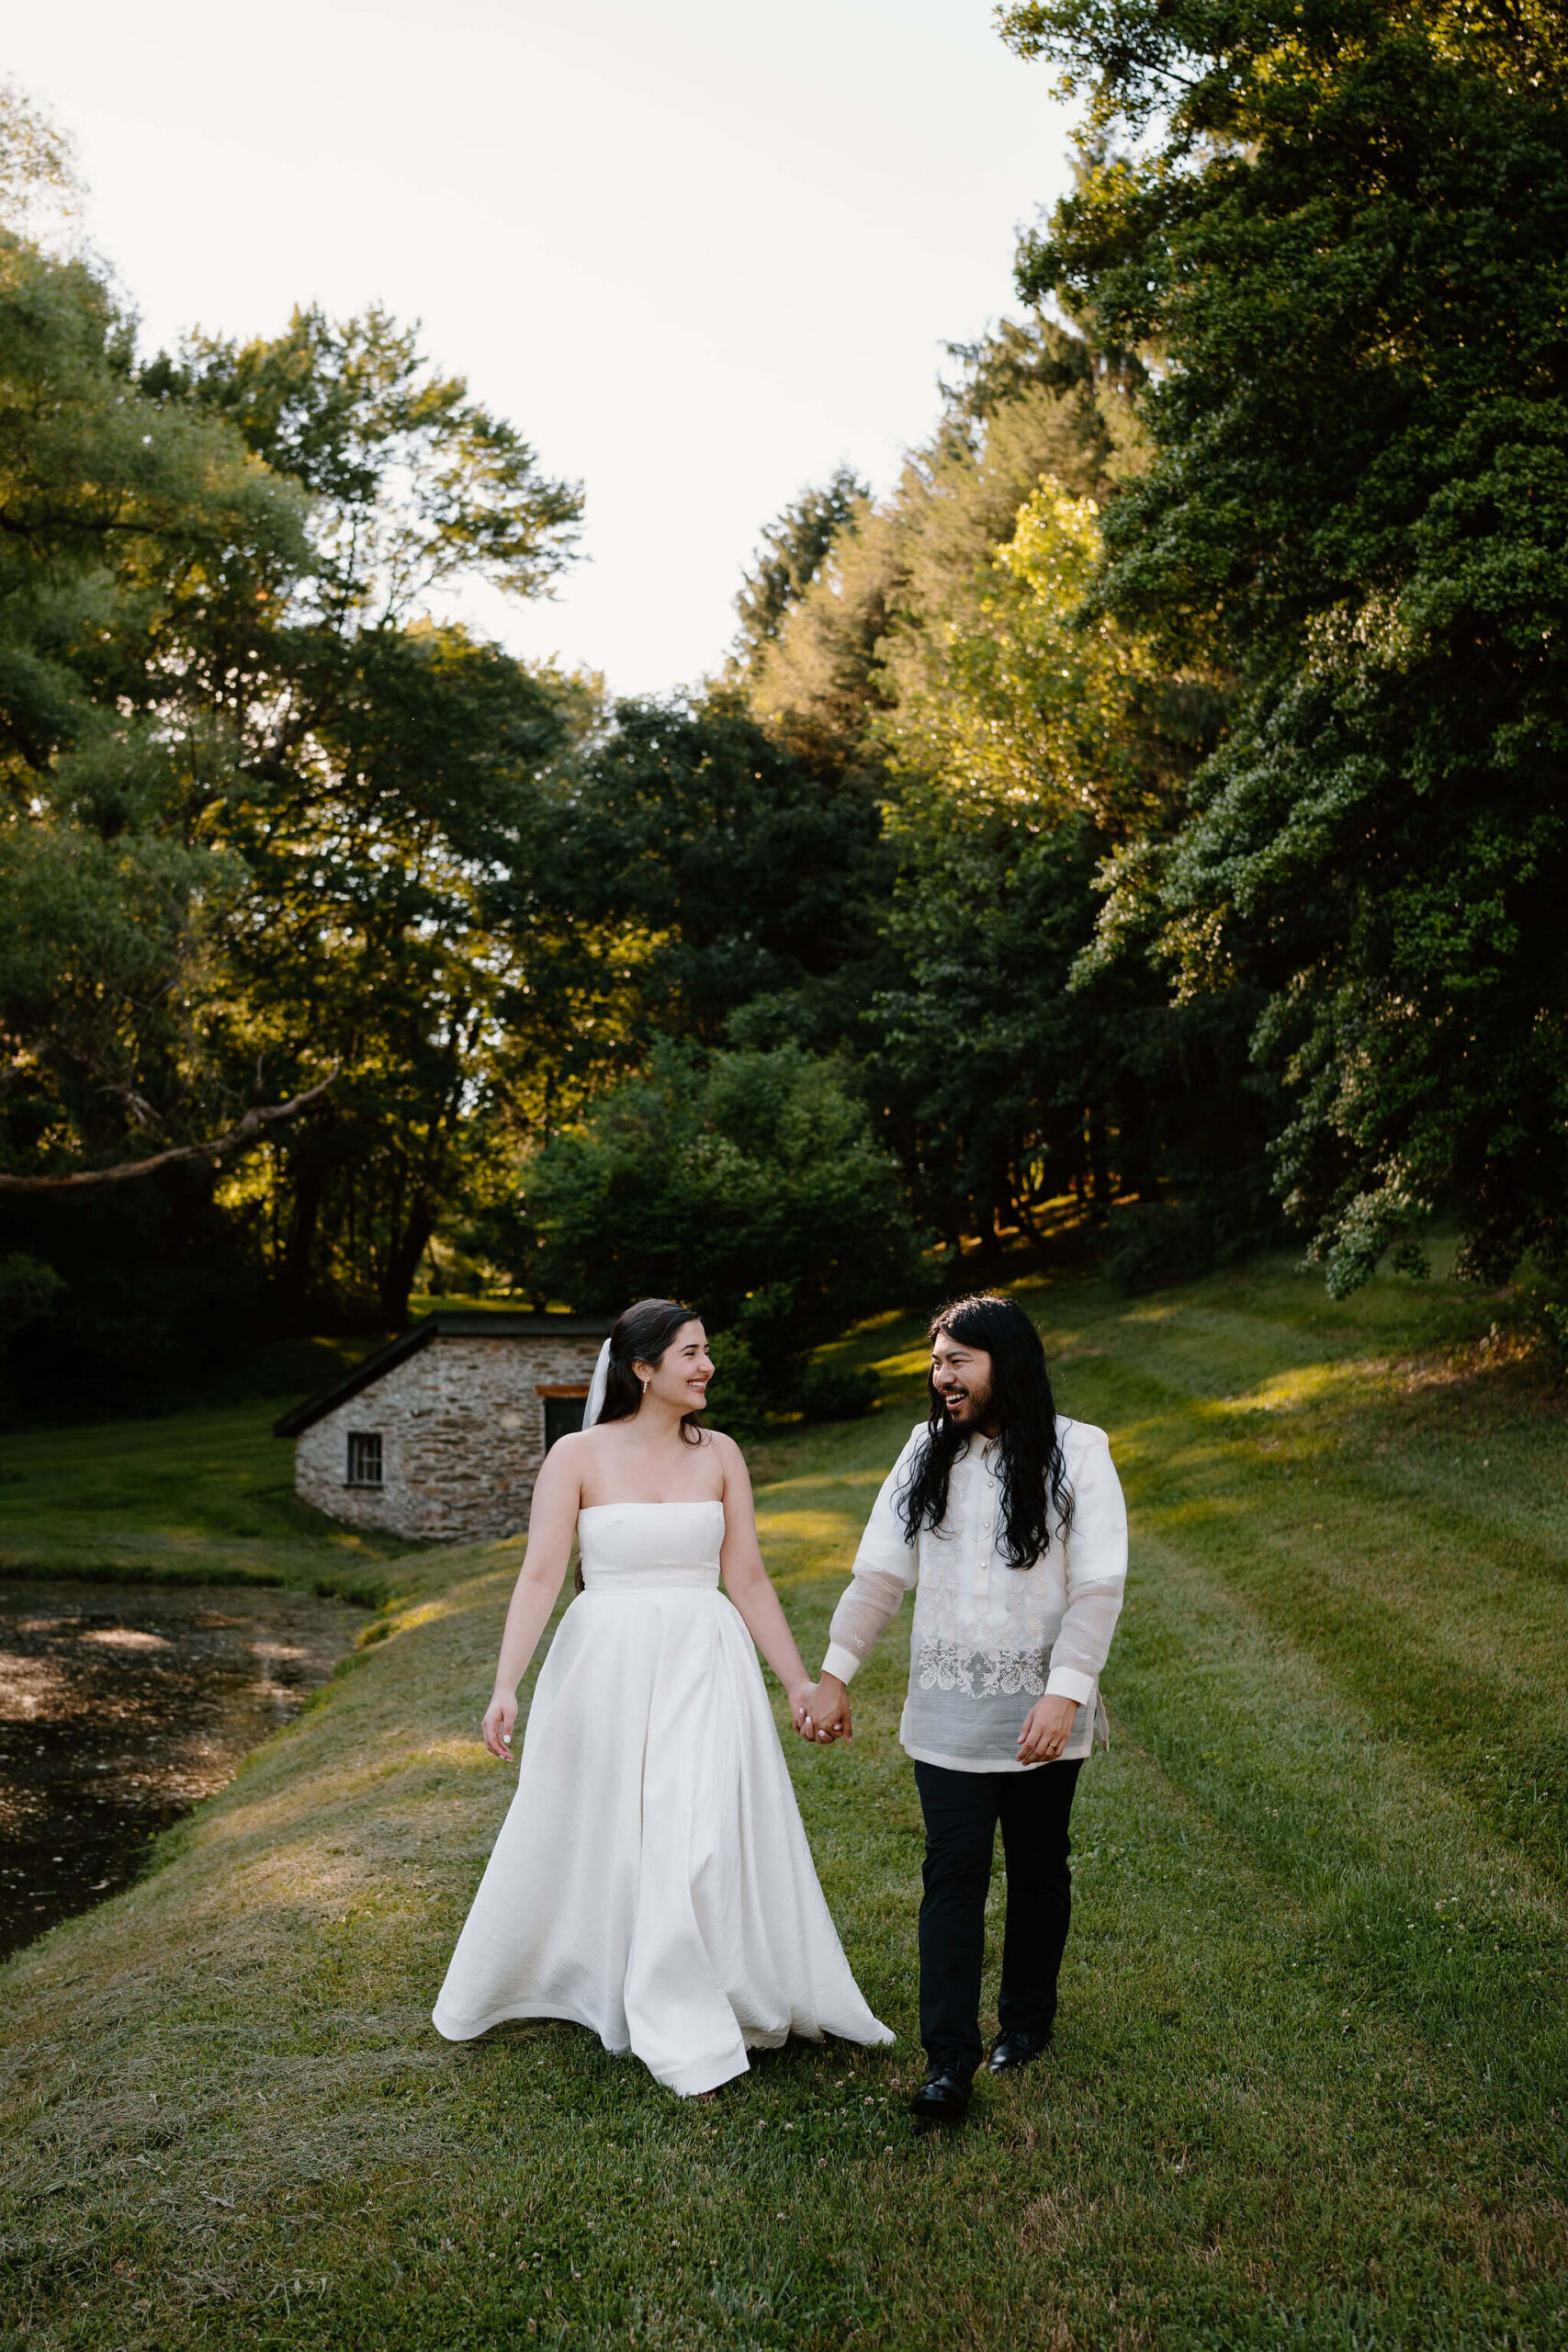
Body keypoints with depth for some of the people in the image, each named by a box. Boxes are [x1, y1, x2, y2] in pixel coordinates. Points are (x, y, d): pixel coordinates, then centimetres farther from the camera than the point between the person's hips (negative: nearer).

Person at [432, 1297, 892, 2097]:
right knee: (595, 1838, 7)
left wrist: (800, 1682, 4)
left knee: (708, 1837, -1)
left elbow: (748, 1581, 5)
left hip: (704, 1666, 2)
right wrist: (505, 1687, -17)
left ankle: (688, 2031, 17)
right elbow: (540, 1576, -9)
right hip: (606, 1665, -2)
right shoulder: (577, 1456, -5)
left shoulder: (719, 1454, 3)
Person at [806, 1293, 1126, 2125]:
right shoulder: (928, 1451, 3)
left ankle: (1026, 2021, 33)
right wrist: (834, 1673, 4)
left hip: (1040, 1716, -2)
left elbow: (1099, 1586, -11)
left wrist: (1066, 1691, -20)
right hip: (947, 1713, 2)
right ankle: (949, 2059, 5)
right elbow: (880, 1570, 6)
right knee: (952, 1874, -2)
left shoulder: (1076, 1453, -7)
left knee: (1038, 1870, 13)